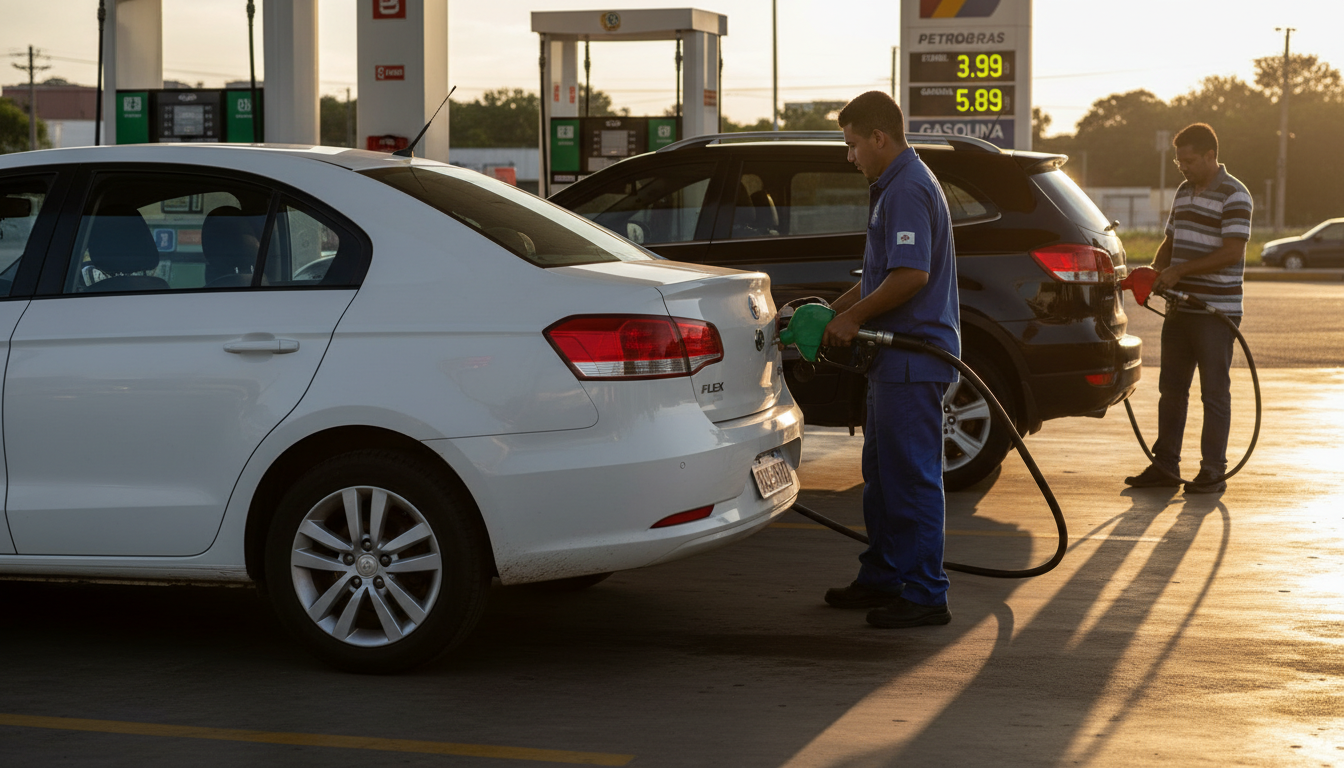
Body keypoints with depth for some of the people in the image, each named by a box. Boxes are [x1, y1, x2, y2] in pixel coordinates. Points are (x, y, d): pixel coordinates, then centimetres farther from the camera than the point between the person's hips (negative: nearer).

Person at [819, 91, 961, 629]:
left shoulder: (908, 190, -16)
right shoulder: (893, 187, 19)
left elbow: (912, 276, -25)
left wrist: (853, 317, -15)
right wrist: (835, 310, 20)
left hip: (914, 361, -11)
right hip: (896, 360, 11)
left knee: (911, 477, -8)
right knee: (882, 473, 17)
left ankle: (924, 595, -4)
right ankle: (883, 579, 25)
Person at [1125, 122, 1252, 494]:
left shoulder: (1233, 195, -11)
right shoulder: (1184, 192, 15)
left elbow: (1232, 253, -20)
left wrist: (1179, 270, -19)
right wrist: (1155, 273, 3)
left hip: (1216, 312, -8)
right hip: (1180, 307, 8)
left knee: (1214, 392, -2)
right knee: (1171, 389, 10)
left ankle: (1213, 472, 4)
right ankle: (1165, 466, 17)